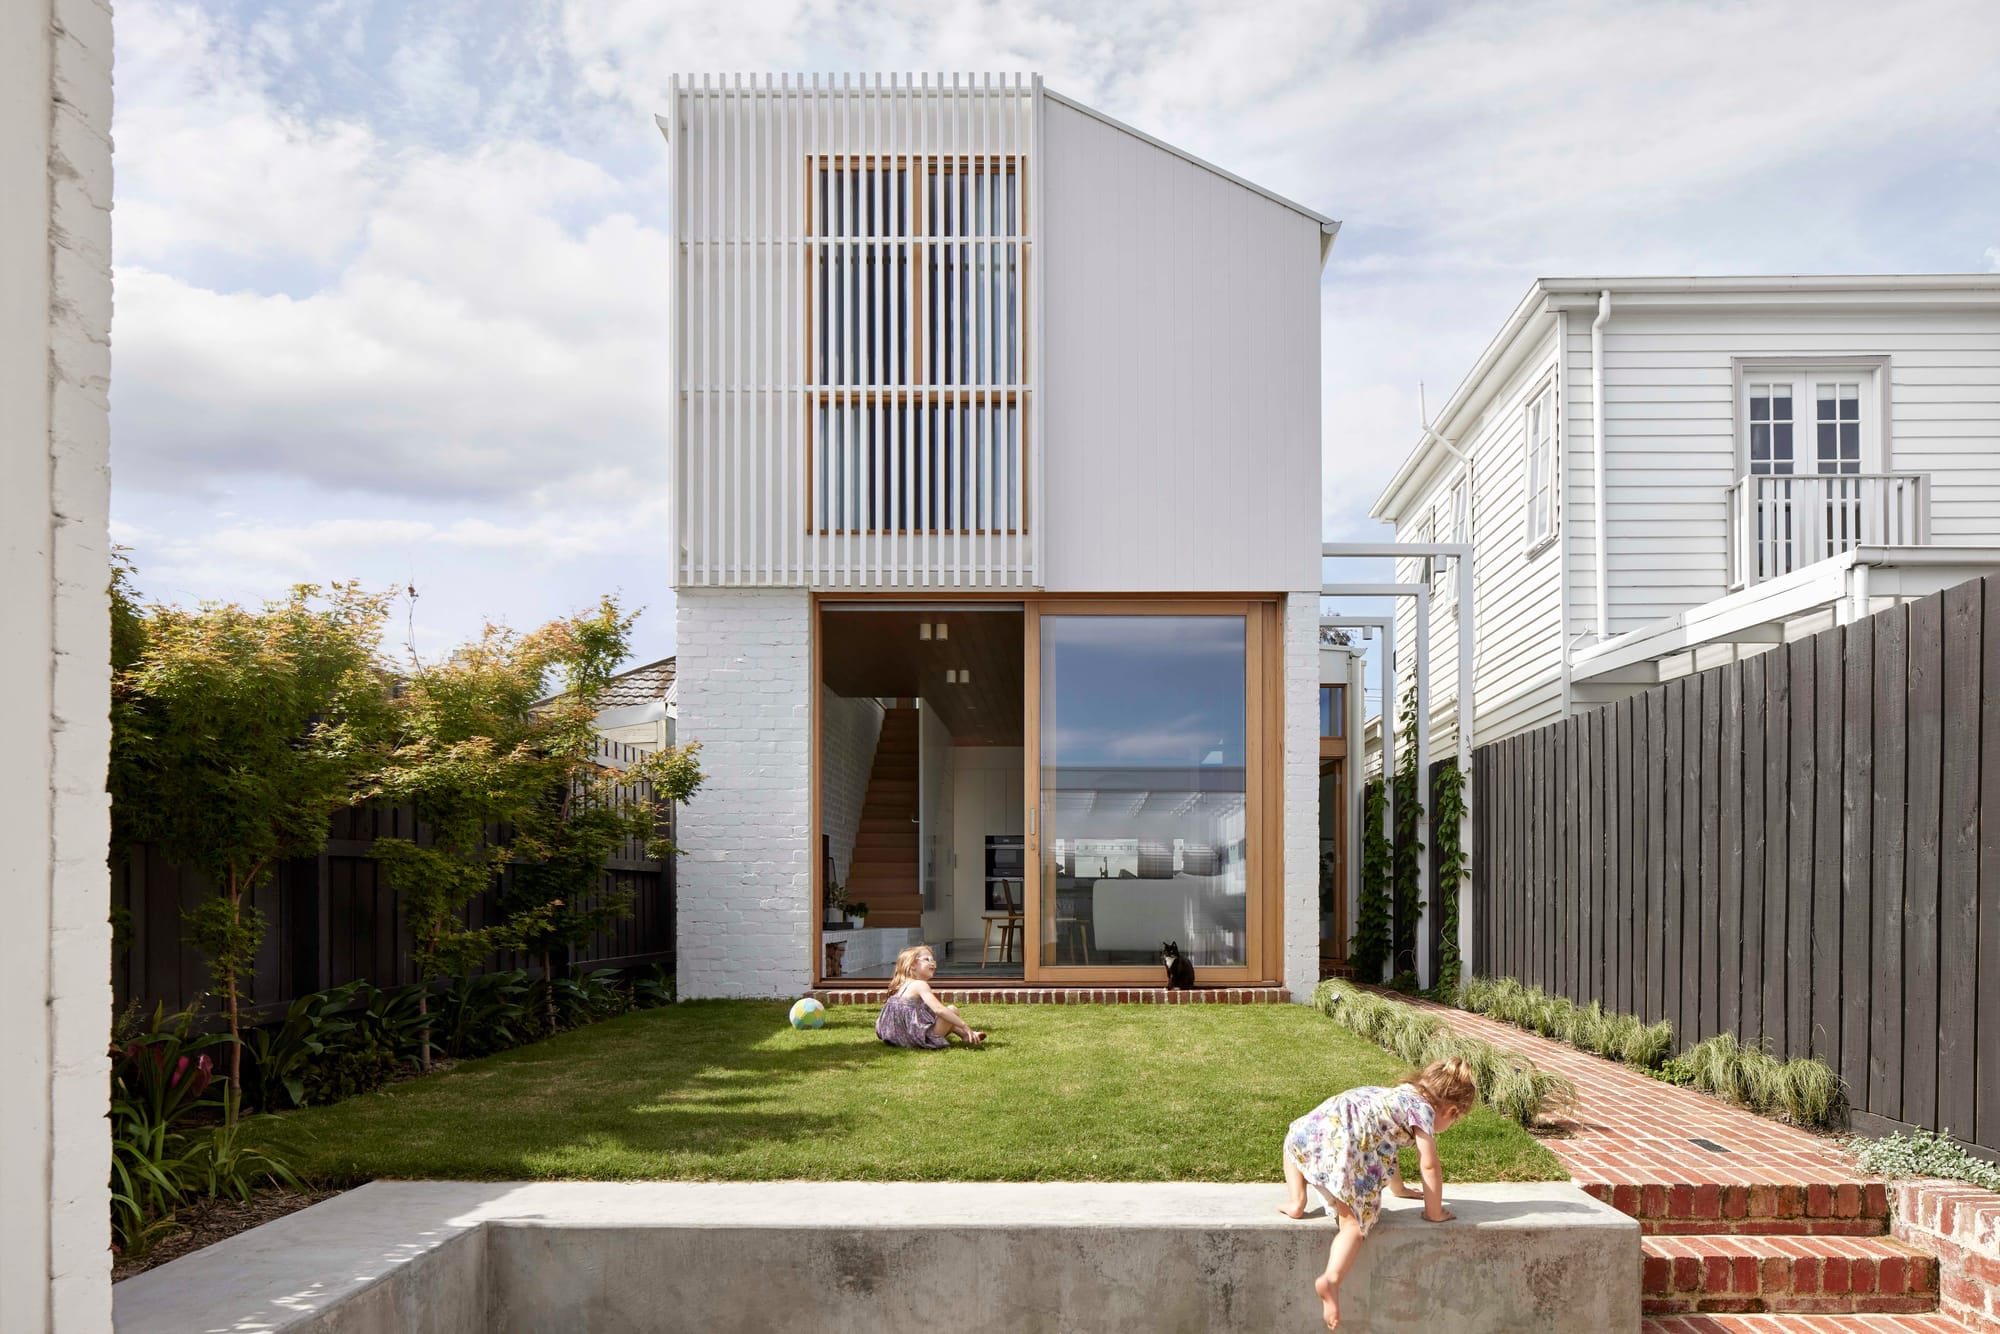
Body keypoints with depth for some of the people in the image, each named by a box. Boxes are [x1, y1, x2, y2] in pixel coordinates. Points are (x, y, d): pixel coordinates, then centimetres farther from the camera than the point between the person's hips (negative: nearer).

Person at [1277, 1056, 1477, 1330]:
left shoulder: (1401, 1096, 35)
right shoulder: (1423, 1109, 12)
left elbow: (1386, 1147, 49)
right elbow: (1429, 1166, 7)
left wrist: (1399, 1188, 59)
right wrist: (1434, 1213, 18)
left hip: (1309, 1126, 7)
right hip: (1339, 1143, -7)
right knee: (1356, 1222, -5)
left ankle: (1296, 1201, 24)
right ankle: (1331, 1279, -25)